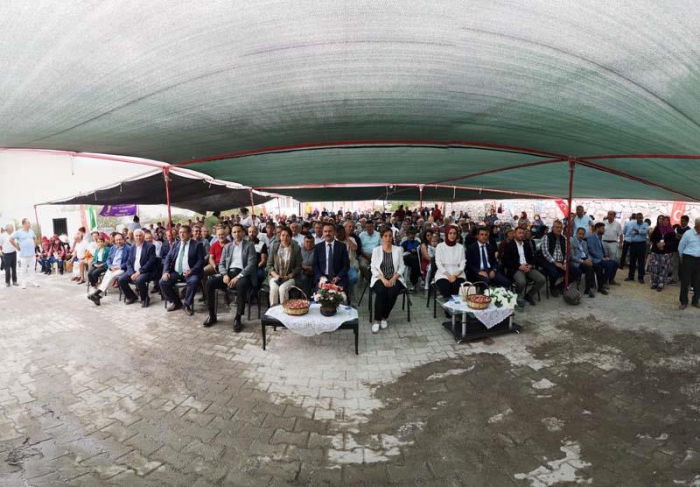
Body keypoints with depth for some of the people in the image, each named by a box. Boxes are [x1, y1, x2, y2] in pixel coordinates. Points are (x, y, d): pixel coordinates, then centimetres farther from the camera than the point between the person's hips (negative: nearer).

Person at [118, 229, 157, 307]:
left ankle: (145, 299, -8)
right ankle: (131, 297, 10)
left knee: (139, 280, -34)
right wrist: (131, 273, -10)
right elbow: (128, 262, 8)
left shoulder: (150, 246, -6)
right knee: (121, 279, -14)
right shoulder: (132, 248, 13)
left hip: (146, 271, -6)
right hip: (133, 271, 6)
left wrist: (139, 272, -19)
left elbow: (151, 262, -14)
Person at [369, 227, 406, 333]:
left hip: (394, 278, 1)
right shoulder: (376, 250, 4)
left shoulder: (398, 249, 6)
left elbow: (401, 268, 4)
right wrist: (383, 279, -16)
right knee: (381, 292, -31)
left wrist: (393, 278, -13)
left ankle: (384, 318, -9)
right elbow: (373, 268, -1)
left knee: (392, 293, -29)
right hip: (380, 278, -1)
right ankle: (376, 320, -22)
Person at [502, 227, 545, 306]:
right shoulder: (508, 245, 0)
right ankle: (519, 298, -3)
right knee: (521, 282, -35)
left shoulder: (527, 244, 19)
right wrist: (520, 266, -17)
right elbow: (506, 261, -8)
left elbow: (532, 257, 17)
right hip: (515, 269, -6)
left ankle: (529, 295, 6)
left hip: (528, 267, 6)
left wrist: (530, 265, -6)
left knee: (542, 279, -17)